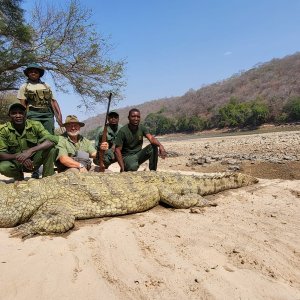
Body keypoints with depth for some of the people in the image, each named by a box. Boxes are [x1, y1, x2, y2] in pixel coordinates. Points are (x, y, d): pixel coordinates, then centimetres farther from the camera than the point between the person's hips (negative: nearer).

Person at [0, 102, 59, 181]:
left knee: (50, 148, -26)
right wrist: (17, 156, -37)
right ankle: (19, 176, 3)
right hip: (16, 162, 1)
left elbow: (52, 139, -28)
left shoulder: (35, 125, -13)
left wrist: (30, 151, -39)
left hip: (34, 161, 0)